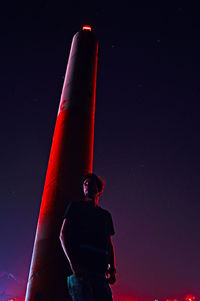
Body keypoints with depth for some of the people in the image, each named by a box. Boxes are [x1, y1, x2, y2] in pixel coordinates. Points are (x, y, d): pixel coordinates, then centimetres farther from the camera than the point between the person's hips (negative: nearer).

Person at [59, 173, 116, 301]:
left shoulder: (106, 215, 26)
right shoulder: (76, 206, 13)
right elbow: (63, 234, 2)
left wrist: (112, 268, 5)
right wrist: (73, 263, -12)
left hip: (100, 271, 4)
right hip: (79, 269, -4)